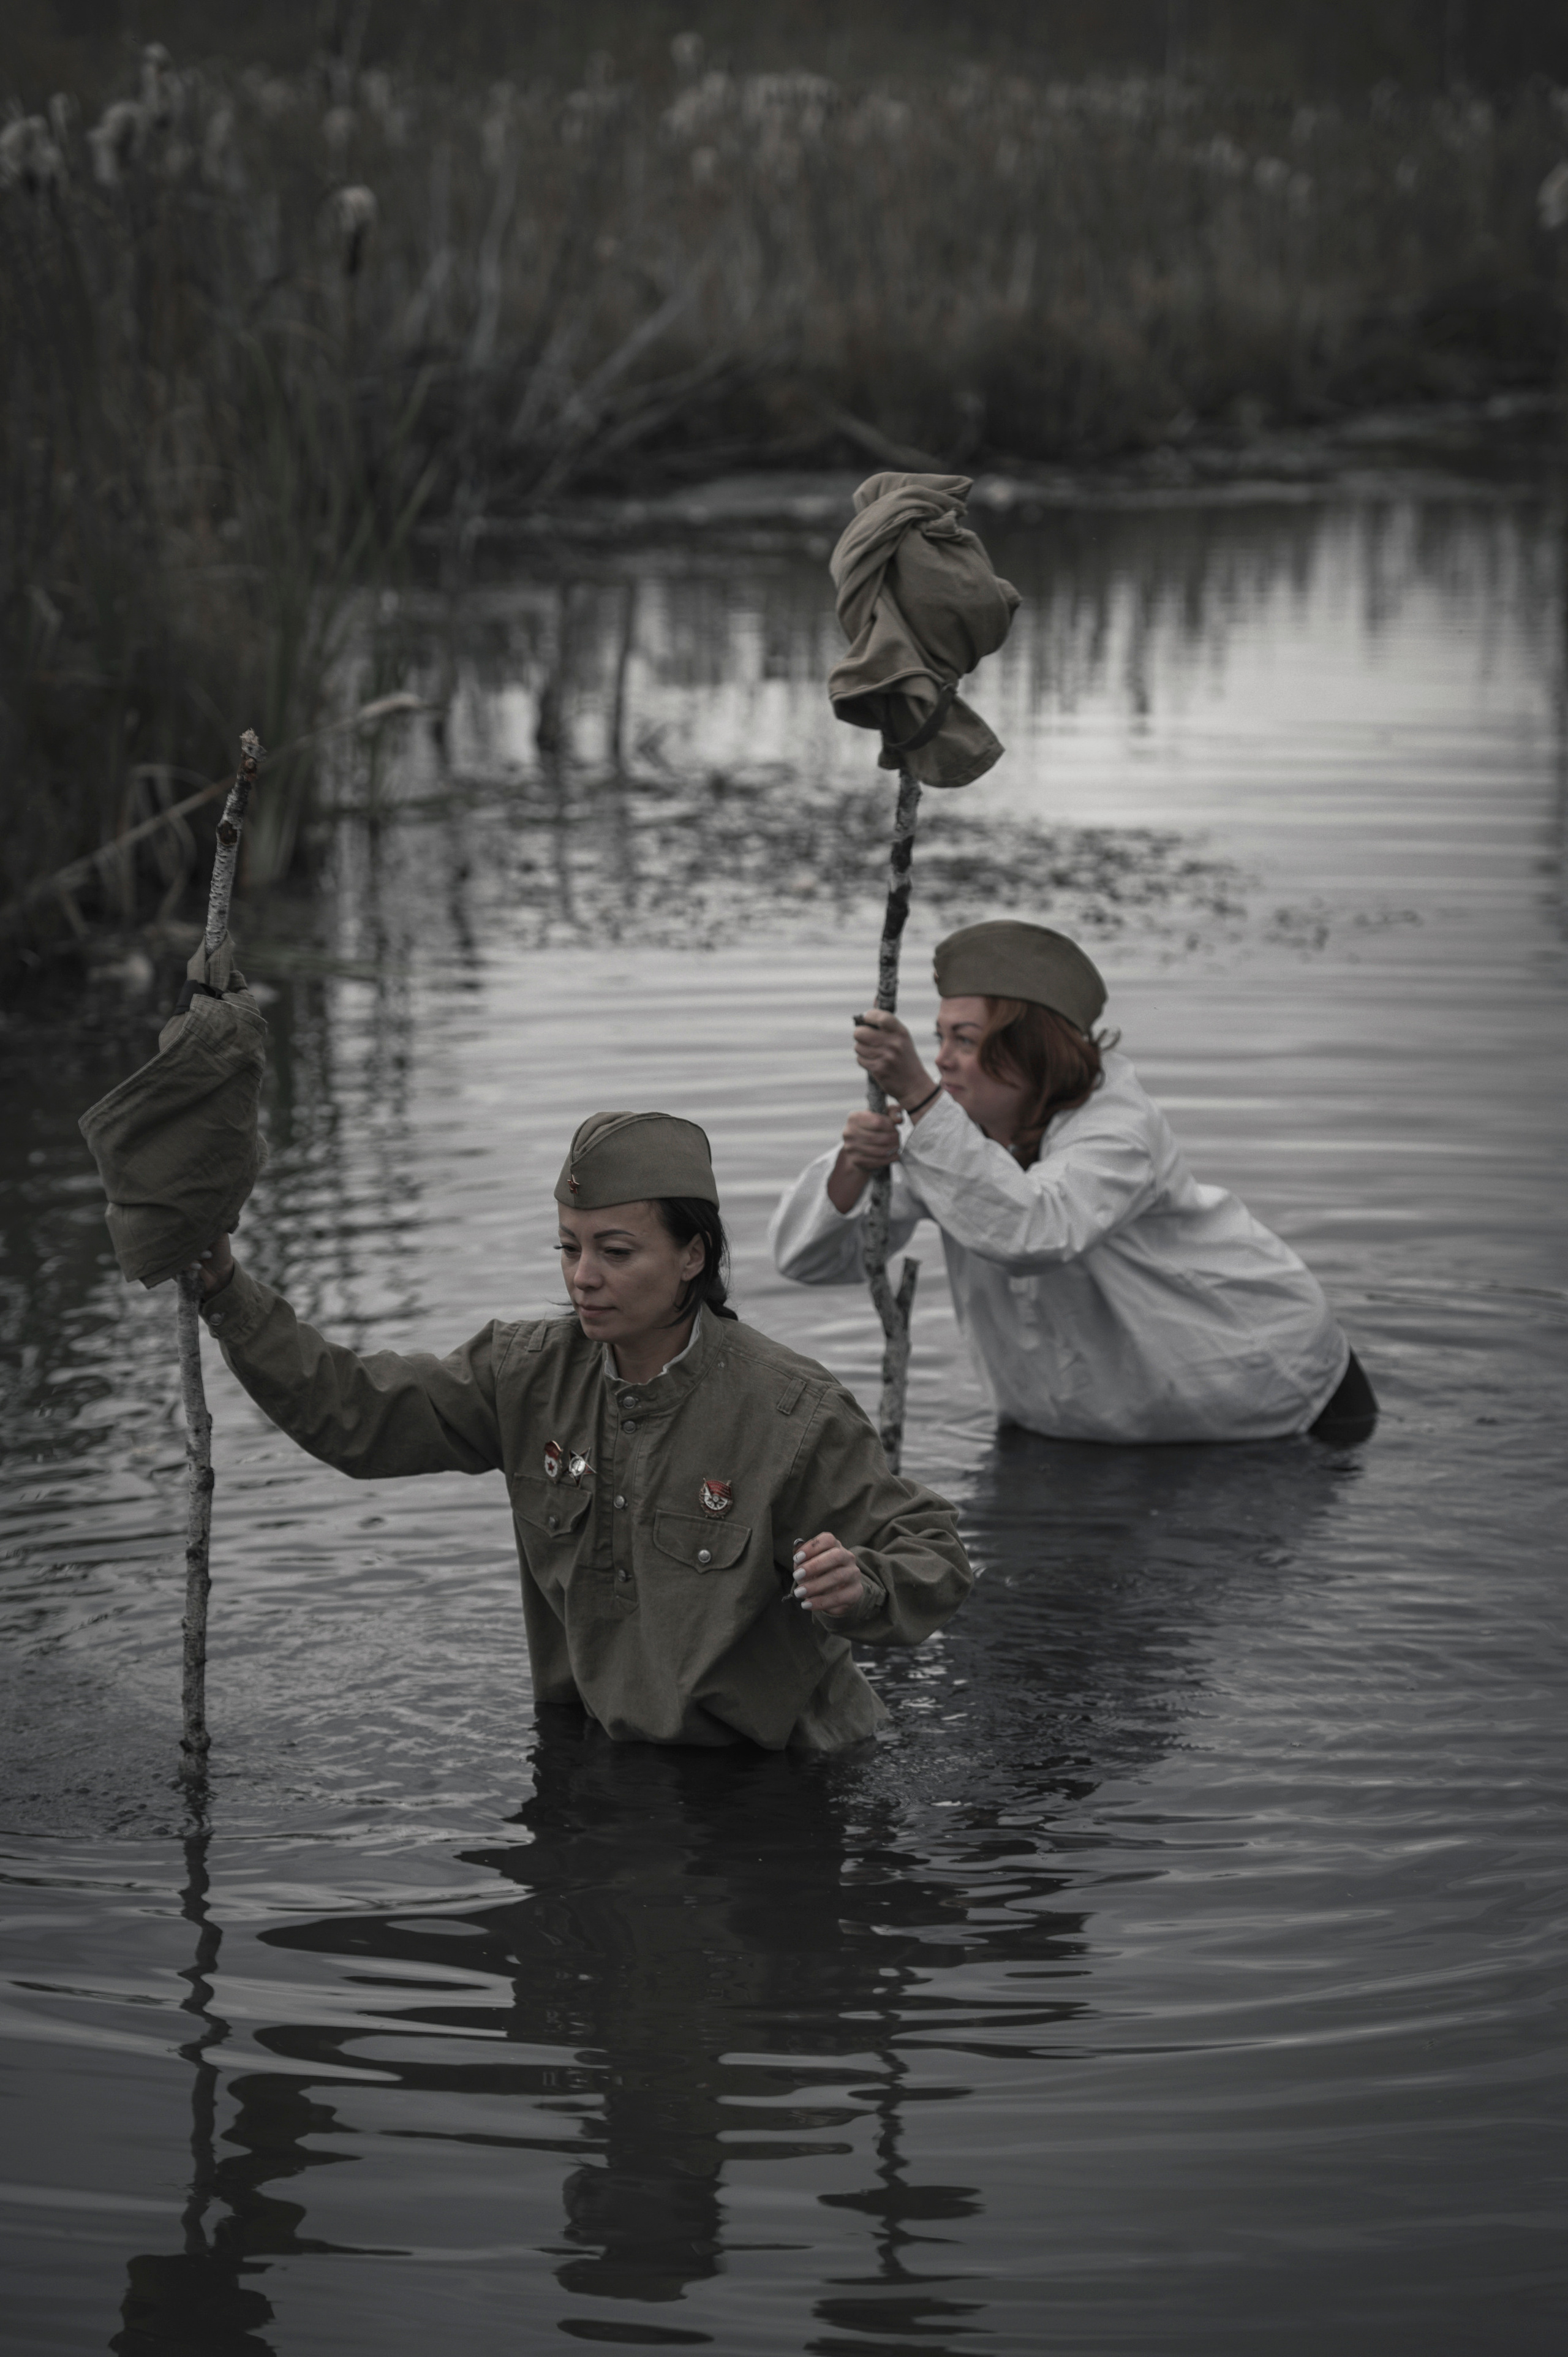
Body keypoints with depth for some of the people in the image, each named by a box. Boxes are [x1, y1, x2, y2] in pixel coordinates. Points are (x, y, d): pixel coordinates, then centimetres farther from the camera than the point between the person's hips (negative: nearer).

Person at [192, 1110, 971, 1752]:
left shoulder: (790, 1411, -15)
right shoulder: (534, 1375, 0)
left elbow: (932, 1553, -11)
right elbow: (352, 1414, 4)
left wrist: (860, 1587, -34)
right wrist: (227, 1294, -5)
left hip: (761, 1759, -5)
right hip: (589, 1748, 5)